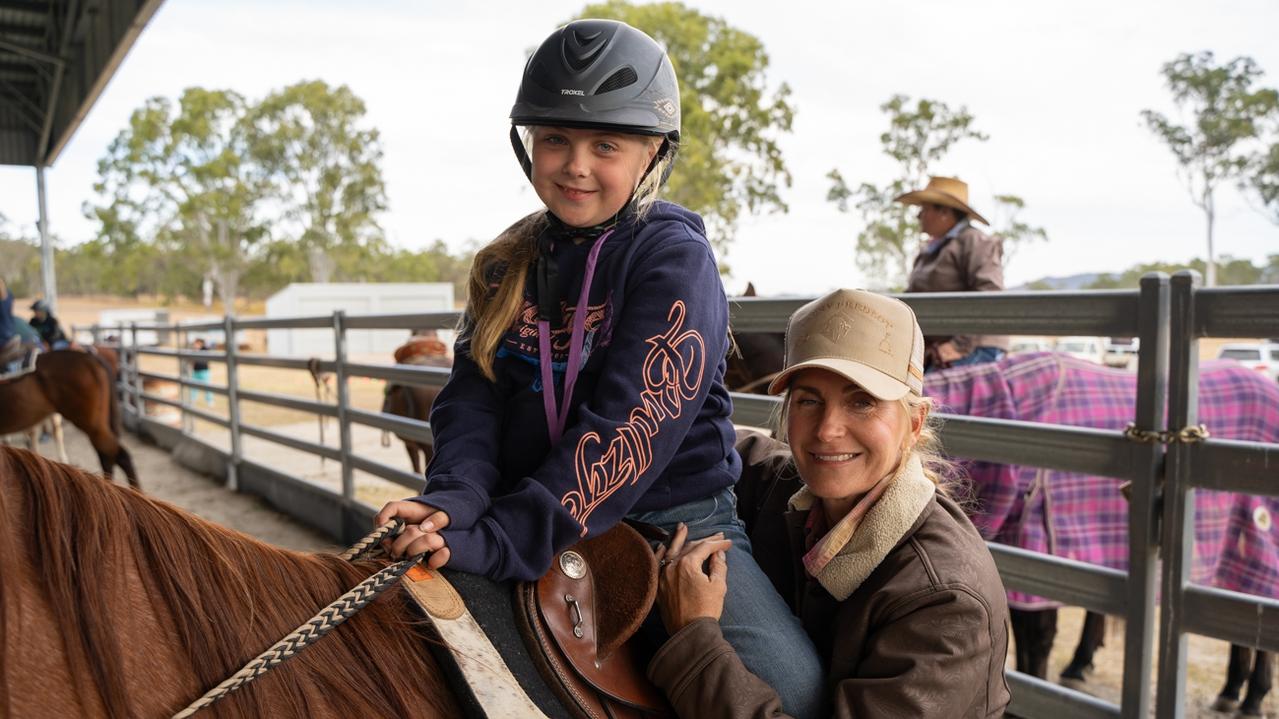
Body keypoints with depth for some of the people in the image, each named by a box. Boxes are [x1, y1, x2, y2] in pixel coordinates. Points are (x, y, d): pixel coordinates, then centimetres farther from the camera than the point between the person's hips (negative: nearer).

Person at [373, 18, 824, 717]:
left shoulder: (674, 256, -10)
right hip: (529, 521, 4)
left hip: (672, 516, -4)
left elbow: (630, 426, -20)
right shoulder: (509, 265, 8)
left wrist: (502, 539, -25)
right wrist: (455, 497, -20)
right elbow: (473, 396, 1)